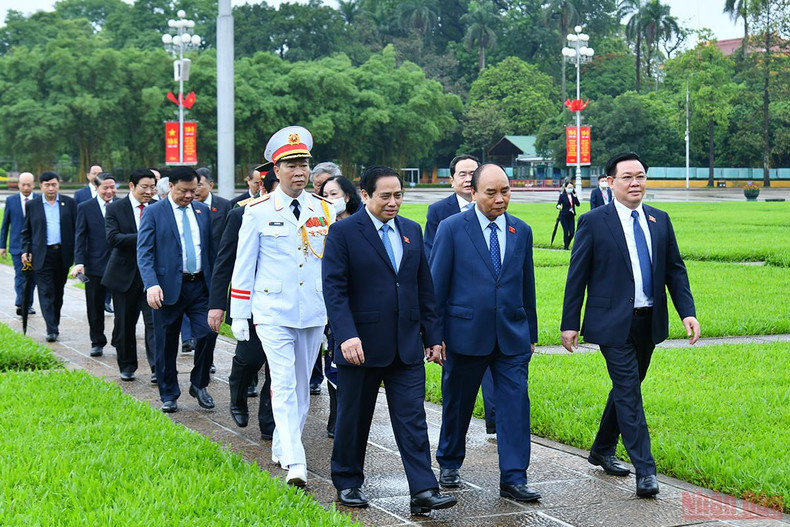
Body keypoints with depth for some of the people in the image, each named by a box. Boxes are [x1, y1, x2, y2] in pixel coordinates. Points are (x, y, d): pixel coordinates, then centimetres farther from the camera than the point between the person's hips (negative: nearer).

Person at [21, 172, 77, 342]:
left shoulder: (69, 203, 5)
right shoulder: (32, 205, 5)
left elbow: (77, 228, 6)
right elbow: (26, 231, 10)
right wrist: (26, 250, -1)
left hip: (63, 253, 1)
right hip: (42, 255, -1)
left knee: (58, 291, 10)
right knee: (46, 292, -7)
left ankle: (55, 324, 22)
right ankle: (51, 330, -11)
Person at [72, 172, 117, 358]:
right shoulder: (85, 208, 1)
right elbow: (80, 237, -2)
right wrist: (79, 262, -13)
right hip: (95, 266, 0)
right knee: (95, 307, 8)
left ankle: (120, 343, 13)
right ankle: (97, 343, 20)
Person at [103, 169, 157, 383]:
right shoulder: (115, 209, -3)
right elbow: (112, 238, -17)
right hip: (125, 274, 0)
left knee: (154, 321, -9)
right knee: (125, 323, 10)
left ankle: (157, 368, -9)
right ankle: (127, 366, 25)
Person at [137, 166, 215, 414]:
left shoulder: (203, 211, 10)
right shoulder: (154, 212, -3)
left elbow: (211, 248, 15)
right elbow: (144, 252, -9)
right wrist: (151, 285, -22)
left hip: (200, 285, 3)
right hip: (168, 287, -3)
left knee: (207, 334, -7)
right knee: (167, 345, 5)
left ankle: (199, 385, 15)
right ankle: (168, 395, 19)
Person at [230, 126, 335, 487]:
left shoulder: (324, 210, 7)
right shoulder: (258, 212, -2)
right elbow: (244, 265, 2)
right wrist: (238, 315, 0)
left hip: (314, 312, 4)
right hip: (273, 312, -4)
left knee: (301, 385, 11)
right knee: (284, 384, -11)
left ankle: (282, 449, 26)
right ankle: (294, 463, -17)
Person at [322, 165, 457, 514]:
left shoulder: (412, 231, 10)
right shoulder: (343, 233, -6)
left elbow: (424, 288, 14)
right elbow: (334, 289, -12)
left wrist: (432, 336, 10)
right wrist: (346, 335, -23)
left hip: (407, 346, 4)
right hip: (360, 346, -4)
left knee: (413, 420, -2)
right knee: (353, 419, 10)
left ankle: (423, 491, -4)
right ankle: (348, 483, 26)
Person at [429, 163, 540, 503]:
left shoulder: (521, 231, 7)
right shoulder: (452, 228, -5)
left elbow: (527, 286, 13)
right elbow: (436, 286, -3)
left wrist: (531, 334, 14)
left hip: (512, 336, 2)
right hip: (466, 334, -2)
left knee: (516, 404, -5)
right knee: (457, 403, 12)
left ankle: (513, 479, -1)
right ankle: (449, 464, 33)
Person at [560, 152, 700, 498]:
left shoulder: (659, 220, 9)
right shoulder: (594, 222, -6)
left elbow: (675, 269, 11)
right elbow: (577, 275, -3)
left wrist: (687, 312, -1)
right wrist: (569, 323, -5)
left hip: (649, 322, 6)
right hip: (613, 323, -6)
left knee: (626, 388, 16)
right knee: (629, 392, -9)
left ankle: (602, 450, 33)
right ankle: (644, 469, -9)